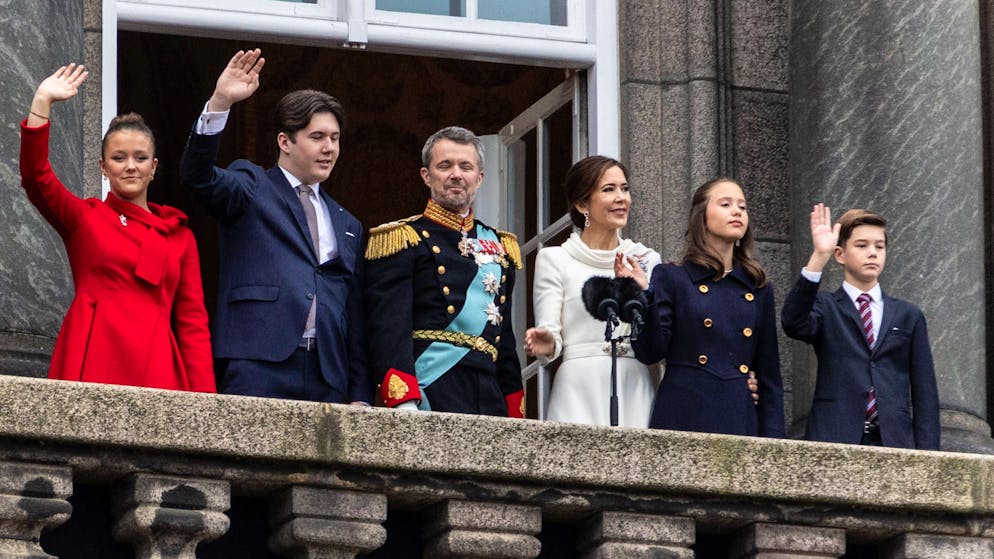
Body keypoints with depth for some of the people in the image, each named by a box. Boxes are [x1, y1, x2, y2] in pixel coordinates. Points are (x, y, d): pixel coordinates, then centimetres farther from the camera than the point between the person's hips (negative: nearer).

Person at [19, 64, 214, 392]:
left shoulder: (179, 235, 16)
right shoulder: (84, 219, 13)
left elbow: (193, 321, 12)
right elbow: (35, 174, -4)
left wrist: (204, 398, 1)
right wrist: (43, 101, -9)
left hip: (157, 370, 2)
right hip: (92, 363, -2)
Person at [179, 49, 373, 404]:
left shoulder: (347, 227, 26)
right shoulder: (252, 188, 12)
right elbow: (197, 174, -10)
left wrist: (360, 397, 12)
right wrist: (220, 103, -24)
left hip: (328, 380, 5)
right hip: (259, 370, -5)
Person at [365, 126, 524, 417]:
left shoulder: (498, 247, 21)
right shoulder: (402, 240, 2)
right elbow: (388, 330, -9)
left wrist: (515, 412, 17)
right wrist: (404, 402, -21)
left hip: (489, 402, 6)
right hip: (428, 399, -5)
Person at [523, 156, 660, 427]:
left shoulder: (646, 259, 13)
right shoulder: (554, 259, 4)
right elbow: (550, 334, -2)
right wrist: (546, 345, -24)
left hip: (636, 393, 3)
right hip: (581, 391, -3)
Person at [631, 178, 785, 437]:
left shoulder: (758, 290, 16)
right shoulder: (671, 278, 6)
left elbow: (769, 377, 15)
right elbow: (650, 352, -3)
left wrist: (772, 436, 5)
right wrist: (643, 294, -14)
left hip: (741, 423, 3)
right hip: (684, 416, -3)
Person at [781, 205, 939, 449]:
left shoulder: (908, 316, 16)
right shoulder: (825, 308, 9)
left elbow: (924, 392, 13)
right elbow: (794, 323, -16)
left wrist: (927, 453, 2)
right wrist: (819, 257, -22)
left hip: (894, 442, 2)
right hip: (834, 441, -2)